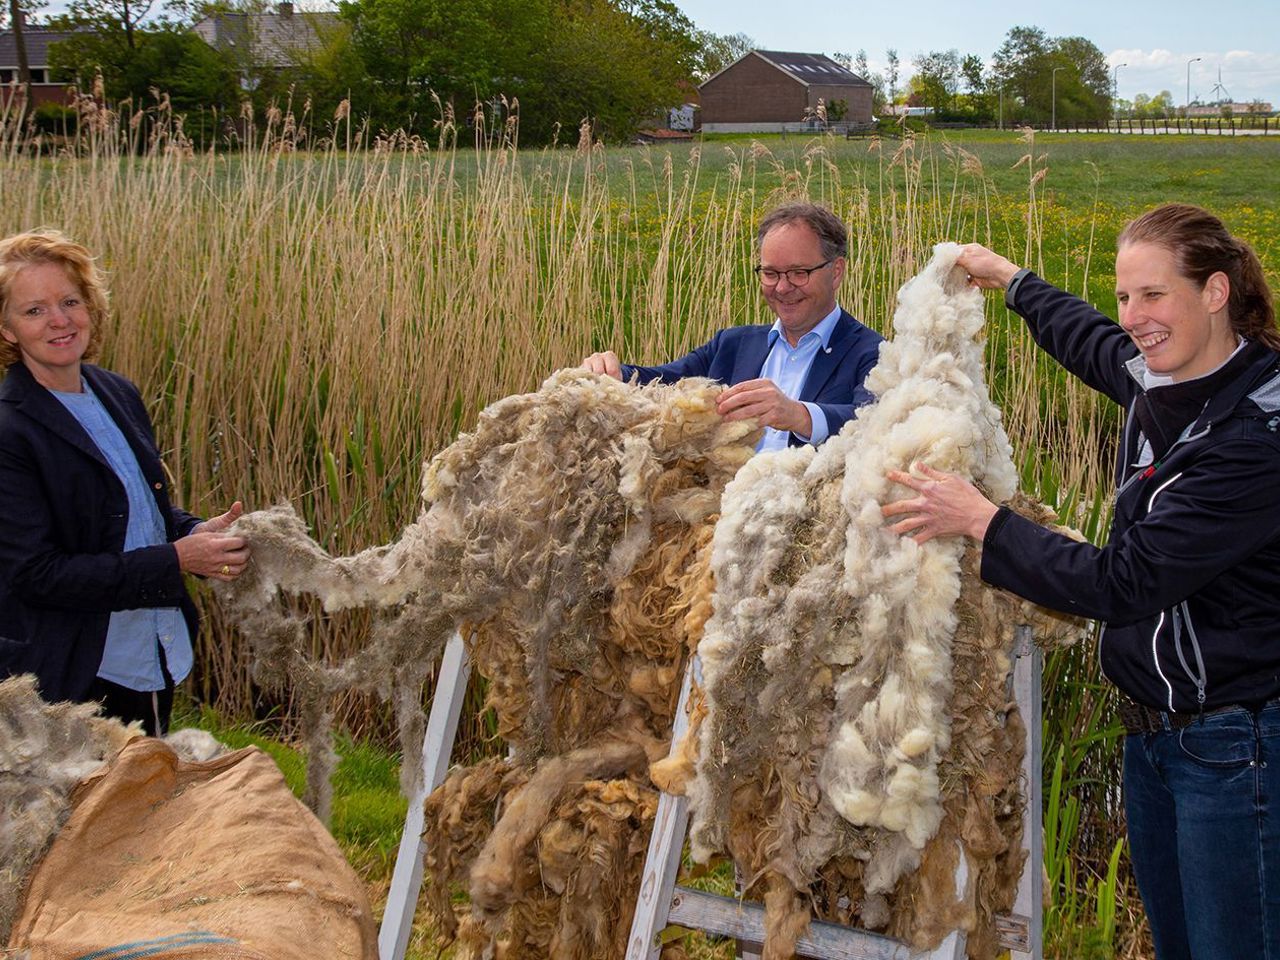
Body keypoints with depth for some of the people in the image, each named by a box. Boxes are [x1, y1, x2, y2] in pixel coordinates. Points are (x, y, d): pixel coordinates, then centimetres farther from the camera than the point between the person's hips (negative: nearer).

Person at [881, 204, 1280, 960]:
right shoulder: (1160, 377, 0)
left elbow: (1120, 584, -26)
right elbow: (1089, 339, 27)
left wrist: (979, 520, -18)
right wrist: (1011, 280, 39)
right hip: (1154, 727, 8)